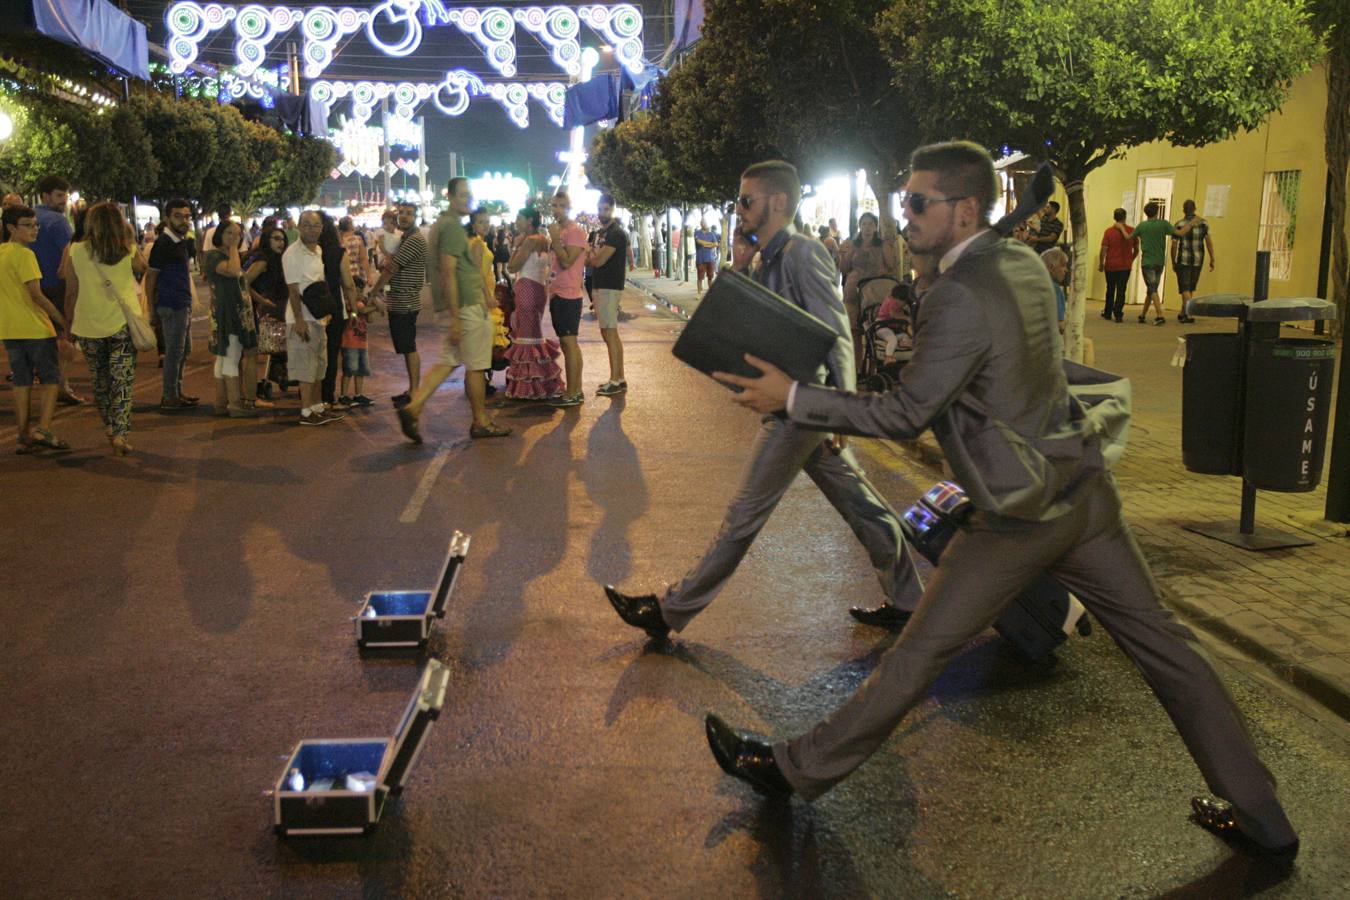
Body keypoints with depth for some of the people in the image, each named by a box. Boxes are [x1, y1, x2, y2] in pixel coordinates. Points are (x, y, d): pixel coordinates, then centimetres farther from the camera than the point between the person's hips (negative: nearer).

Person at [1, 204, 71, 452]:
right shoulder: (24, 254, -12)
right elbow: (36, 294, -17)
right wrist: (63, 320, -11)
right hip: (35, 327, -7)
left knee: (22, 381, 10)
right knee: (50, 379, 2)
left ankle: (24, 435, 10)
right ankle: (43, 430, -9)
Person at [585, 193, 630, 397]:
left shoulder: (616, 233, -12)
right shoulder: (599, 233, 18)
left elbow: (598, 260, -18)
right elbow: (593, 260, 16)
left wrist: (590, 255, 2)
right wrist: (592, 256, -5)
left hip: (610, 287, -10)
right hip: (600, 286, 10)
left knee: (610, 333, -9)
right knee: (609, 333, 11)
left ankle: (615, 381, -8)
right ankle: (620, 378, 16)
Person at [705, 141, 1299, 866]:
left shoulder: (959, 297, -22)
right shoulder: (1025, 264, 5)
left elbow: (906, 414, -19)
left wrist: (793, 398, -16)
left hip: (1021, 518, -8)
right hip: (1082, 489, 8)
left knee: (919, 653, 1)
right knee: (1159, 643, 16)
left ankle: (798, 770, 15)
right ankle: (1258, 811, 27)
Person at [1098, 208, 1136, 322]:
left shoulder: (1109, 231, -8)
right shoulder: (1132, 231, -2)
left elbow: (1104, 249, -10)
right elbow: (1136, 249, 6)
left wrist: (1101, 264, 0)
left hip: (1111, 265, 0)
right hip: (1125, 266, 0)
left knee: (1110, 290, 14)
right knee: (1121, 290, 1)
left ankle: (1108, 313, 24)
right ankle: (1118, 314, -8)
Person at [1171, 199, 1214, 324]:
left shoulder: (1178, 225, -6)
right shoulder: (1203, 223, -1)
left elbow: (1174, 245, -7)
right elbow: (1209, 242, -5)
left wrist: (1173, 263, 2)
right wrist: (1212, 260, 0)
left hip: (1183, 259, -3)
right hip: (1198, 260, 3)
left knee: (1185, 288, 0)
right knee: (1191, 288, 18)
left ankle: (1189, 315, -13)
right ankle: (1182, 313, 24)